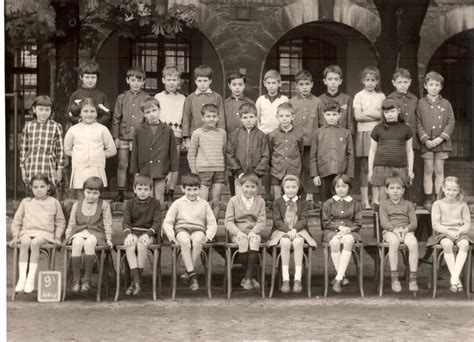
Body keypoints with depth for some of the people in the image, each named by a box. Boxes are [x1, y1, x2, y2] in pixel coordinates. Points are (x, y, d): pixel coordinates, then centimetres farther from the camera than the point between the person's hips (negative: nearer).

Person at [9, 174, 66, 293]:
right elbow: (17, 221, 19)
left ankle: (31, 279, -35)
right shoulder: (26, 202, 17)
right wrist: (15, 236, 6)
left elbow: (60, 222, 17)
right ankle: (21, 278, -35)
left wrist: (57, 237, 4)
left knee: (35, 242, -35)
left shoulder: (54, 203, 14)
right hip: (27, 232, 2)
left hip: (45, 233, -2)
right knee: (25, 242, -34)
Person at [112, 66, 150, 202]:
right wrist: (115, 136, 1)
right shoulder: (122, 98, 4)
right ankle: (120, 193, 11)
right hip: (124, 137, 1)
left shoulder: (147, 98, 1)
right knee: (122, 165, 4)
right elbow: (116, 118, 5)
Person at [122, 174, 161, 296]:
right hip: (132, 232, 2)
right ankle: (136, 281, -36)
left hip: (148, 233, -2)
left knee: (142, 245, -35)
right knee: (129, 245, -32)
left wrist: (148, 234, -19)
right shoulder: (130, 203, 11)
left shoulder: (155, 203, 7)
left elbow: (157, 222, -2)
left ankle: (136, 281, -26)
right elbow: (125, 222, 3)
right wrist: (128, 234, -18)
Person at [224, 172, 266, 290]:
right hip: (238, 233, -1)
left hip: (254, 232, 1)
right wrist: (238, 232, -17)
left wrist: (253, 232, -17)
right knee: (243, 242, -34)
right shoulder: (234, 200, 7)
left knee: (254, 241, -33)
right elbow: (228, 221, 0)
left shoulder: (260, 201, 11)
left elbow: (262, 222, 3)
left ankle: (247, 278, -32)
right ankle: (251, 277, -20)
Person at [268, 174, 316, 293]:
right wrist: (288, 230, -17)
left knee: (298, 242, -35)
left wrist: (295, 229, -19)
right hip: (281, 231, 0)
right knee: (285, 242, -35)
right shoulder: (277, 203, 11)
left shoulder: (303, 203, 13)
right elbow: (277, 221, 0)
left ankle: (297, 279, -36)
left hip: (299, 230, 0)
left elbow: (304, 220, 0)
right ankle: (285, 279, -36)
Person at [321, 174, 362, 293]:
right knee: (335, 242, -36)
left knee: (348, 240, -36)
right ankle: (342, 276, -27)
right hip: (332, 231, 0)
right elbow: (326, 222, 5)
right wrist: (339, 227, -10)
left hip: (350, 231, 0)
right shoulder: (328, 203, 11)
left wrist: (348, 229, -12)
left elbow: (358, 223, 8)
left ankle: (338, 278, -37)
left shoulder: (354, 204, 12)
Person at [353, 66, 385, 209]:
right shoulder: (359, 96, 3)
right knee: (365, 168, -1)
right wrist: (376, 116, -7)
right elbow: (358, 116, -7)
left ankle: (376, 199, 8)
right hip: (364, 133, -2)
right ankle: (365, 200, 3)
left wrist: (367, 113, -10)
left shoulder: (381, 96, 10)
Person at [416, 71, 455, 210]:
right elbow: (418, 123, -2)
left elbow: (451, 122, 1)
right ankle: (428, 198, 8)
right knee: (428, 170, 2)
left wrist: (441, 138, -10)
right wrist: (425, 140, -13)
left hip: (441, 142, 1)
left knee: (439, 170, 6)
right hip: (426, 143, -1)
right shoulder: (421, 103, 1)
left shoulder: (446, 104, 4)